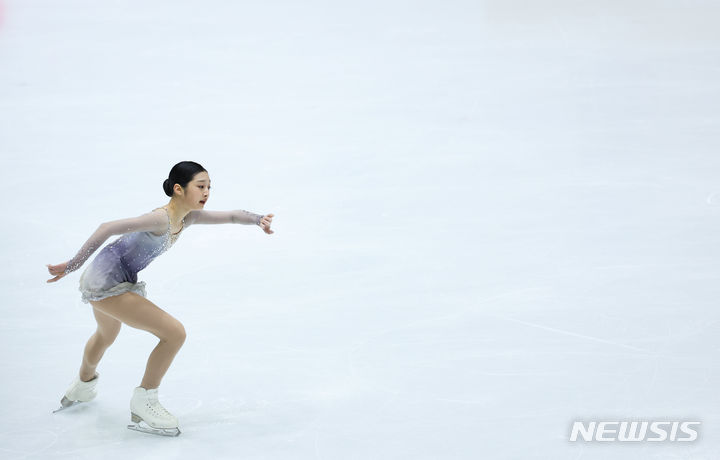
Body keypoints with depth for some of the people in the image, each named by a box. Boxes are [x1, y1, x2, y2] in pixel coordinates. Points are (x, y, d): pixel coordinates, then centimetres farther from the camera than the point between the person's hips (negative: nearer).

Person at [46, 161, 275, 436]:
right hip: (107, 285, -10)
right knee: (175, 333, -12)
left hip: (104, 283, 10)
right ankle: (143, 404, 1)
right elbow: (108, 228, -29)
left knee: (107, 336, 37)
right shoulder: (161, 219, -27)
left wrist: (258, 219, -17)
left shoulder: (188, 218, -1)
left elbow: (231, 216, 2)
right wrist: (72, 266, -29)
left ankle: (83, 384, 66)